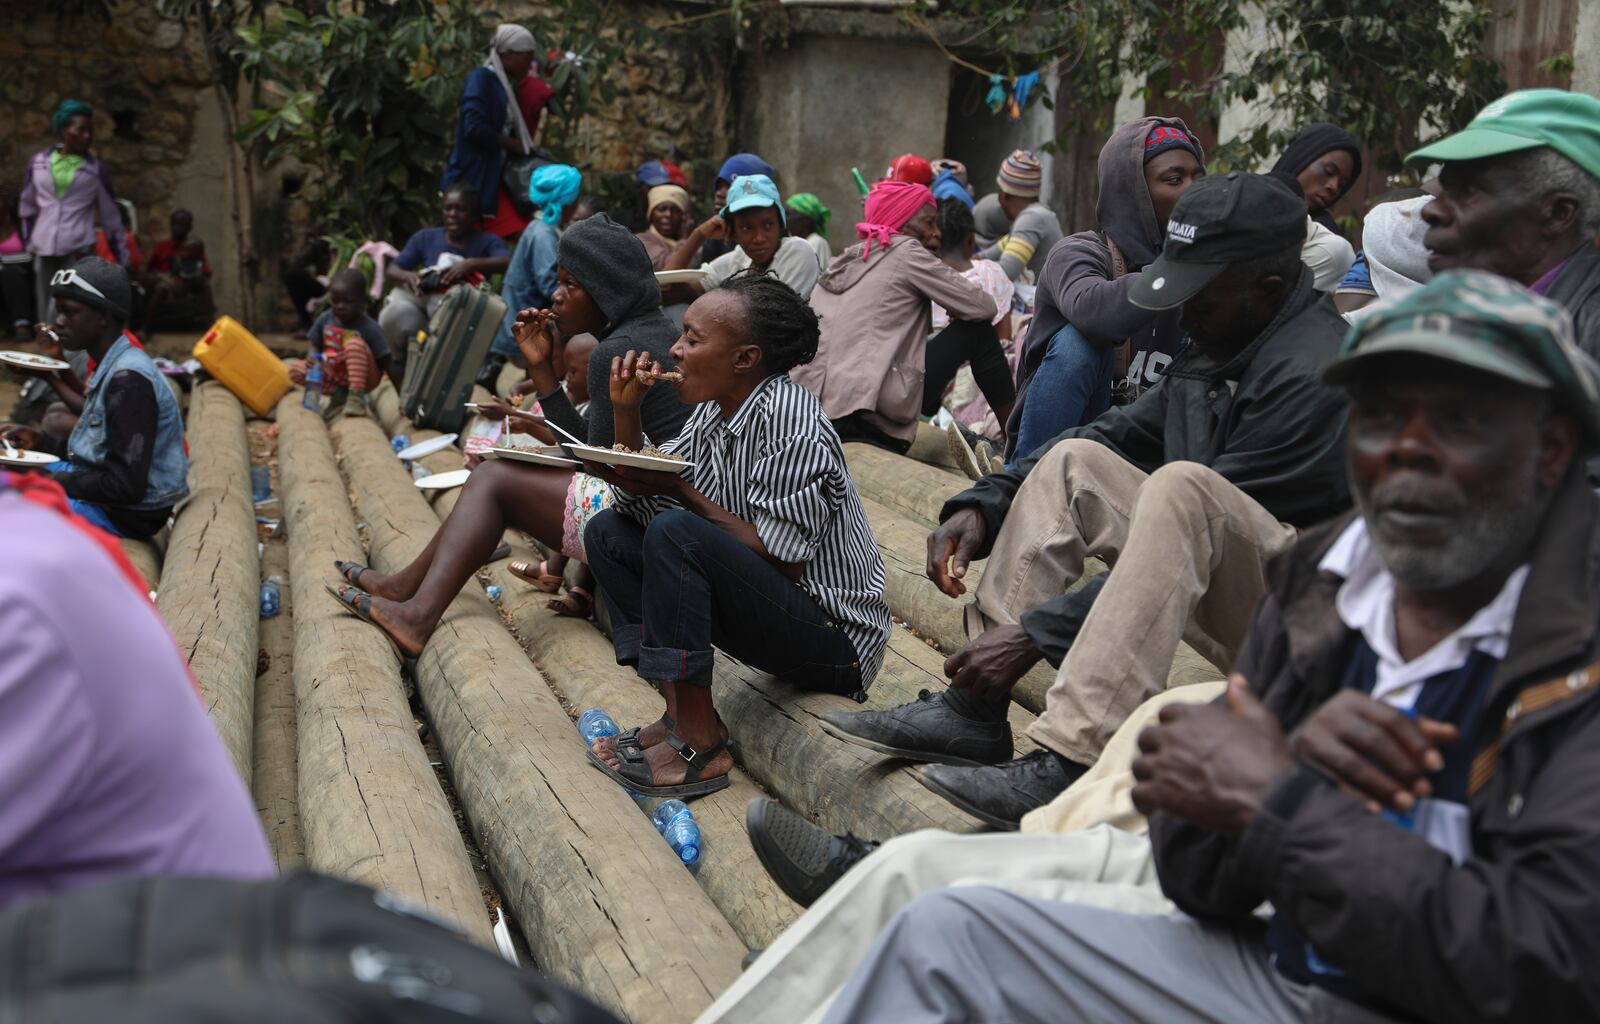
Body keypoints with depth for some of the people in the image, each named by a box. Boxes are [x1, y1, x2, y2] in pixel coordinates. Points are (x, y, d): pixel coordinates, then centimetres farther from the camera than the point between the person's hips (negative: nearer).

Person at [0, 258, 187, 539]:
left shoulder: (128, 379, -23)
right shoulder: (110, 367, 8)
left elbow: (126, 486, -26)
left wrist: (57, 482, -16)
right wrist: (40, 441, 6)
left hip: (128, 513, -10)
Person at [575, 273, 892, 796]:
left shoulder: (791, 423, -20)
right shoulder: (713, 411, 6)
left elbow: (781, 557, -23)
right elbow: (640, 502, 11)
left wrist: (680, 490, -19)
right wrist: (626, 411, -2)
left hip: (834, 636, -9)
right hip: (765, 616, 9)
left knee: (676, 532, -29)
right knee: (609, 530, 6)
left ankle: (700, 747, -20)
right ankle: (682, 712, -1)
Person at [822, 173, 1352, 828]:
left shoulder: (1312, 373, -21)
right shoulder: (1215, 343, 7)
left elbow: (1193, 505, -25)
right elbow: (1122, 432, 12)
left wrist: (1038, 631, -25)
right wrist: (982, 505, -4)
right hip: (1223, 604, 9)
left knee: (1182, 483, -33)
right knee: (1075, 461, 0)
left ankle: (1066, 766, -38)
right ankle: (972, 709, -8)